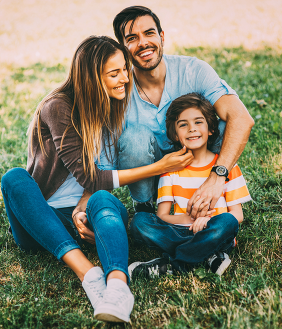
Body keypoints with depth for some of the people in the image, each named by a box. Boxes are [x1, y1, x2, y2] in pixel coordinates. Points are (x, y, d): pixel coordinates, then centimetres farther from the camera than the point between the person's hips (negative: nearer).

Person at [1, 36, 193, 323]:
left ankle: (117, 288, -60)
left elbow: (98, 177, 1)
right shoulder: (58, 108, -14)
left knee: (102, 200, -33)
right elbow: (87, 177, -19)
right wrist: (156, 168, -17)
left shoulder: (115, 109, 4)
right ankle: (89, 275, -45)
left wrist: (83, 208, -21)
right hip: (42, 217, -2)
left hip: (85, 213, 2)